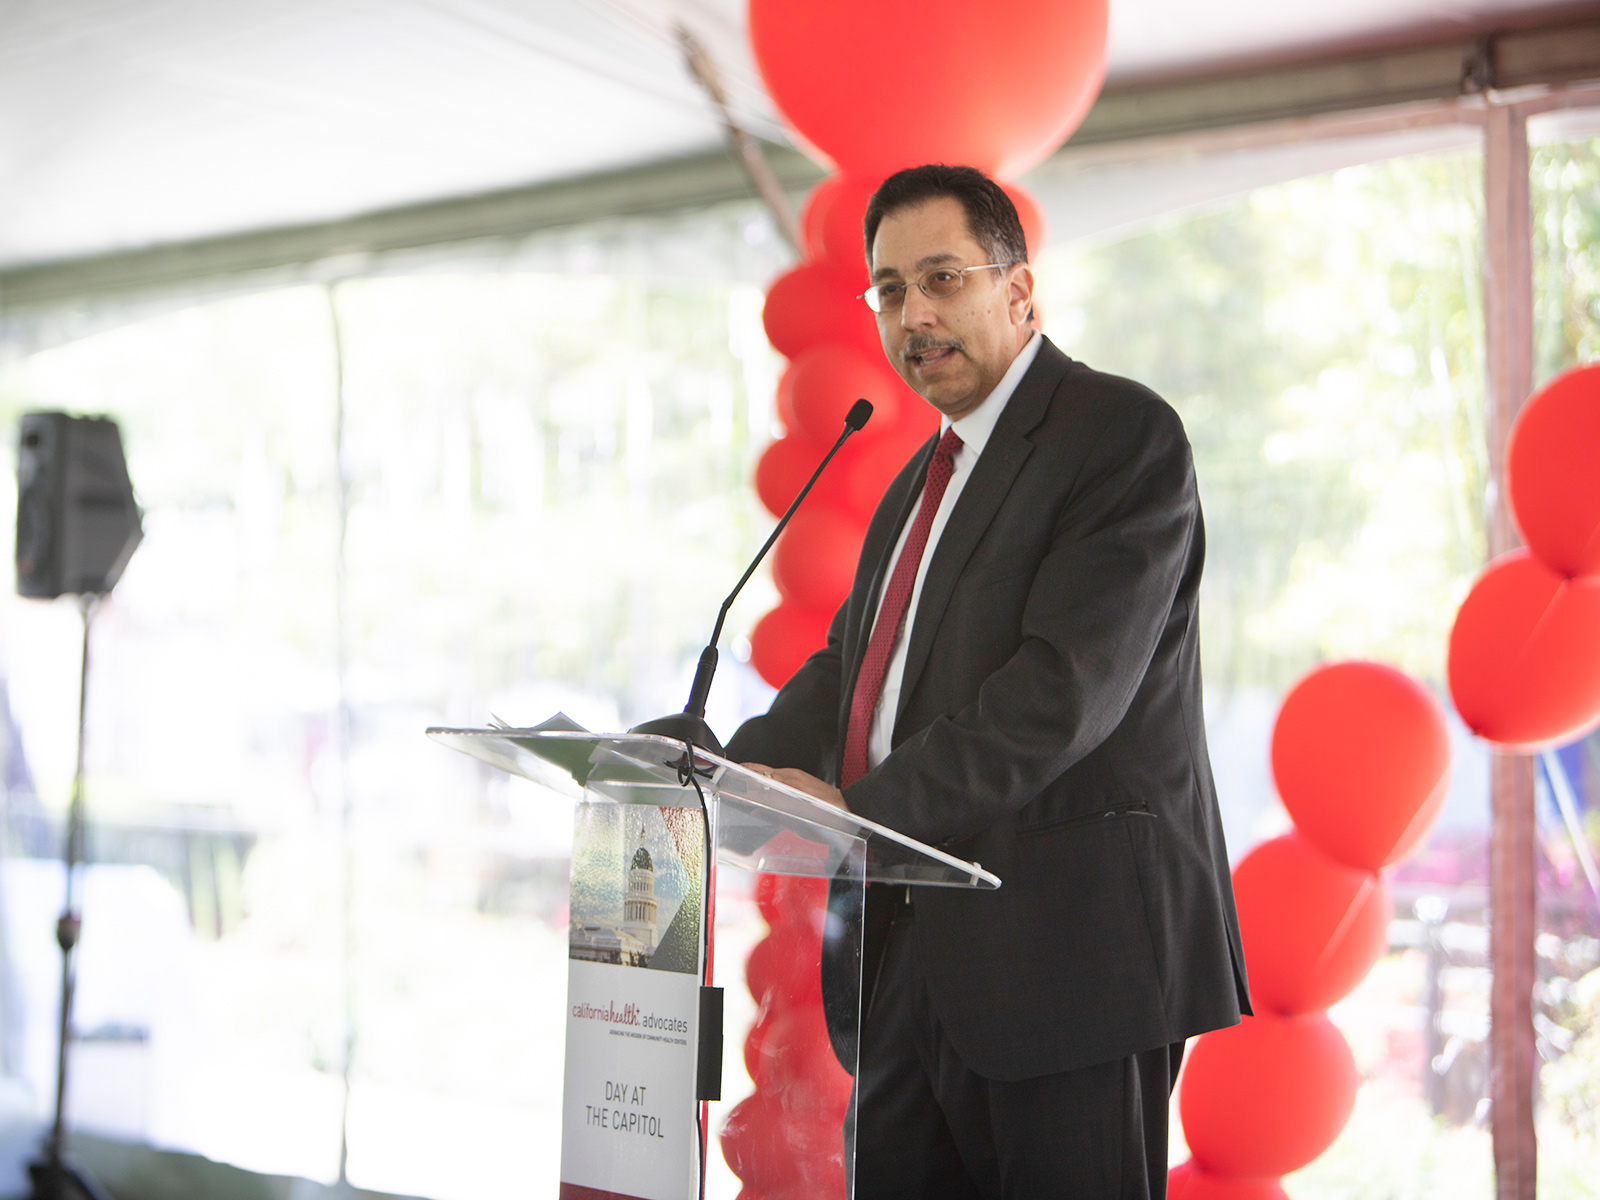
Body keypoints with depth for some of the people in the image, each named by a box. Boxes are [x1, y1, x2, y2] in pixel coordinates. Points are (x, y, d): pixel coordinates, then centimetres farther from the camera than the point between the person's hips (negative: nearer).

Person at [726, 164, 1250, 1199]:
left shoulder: (1122, 433, -9)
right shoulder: (927, 478, 21)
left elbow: (1067, 686, -20)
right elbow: (850, 669, 18)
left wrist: (863, 806, -26)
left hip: (1071, 954, -8)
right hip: (919, 955, 8)